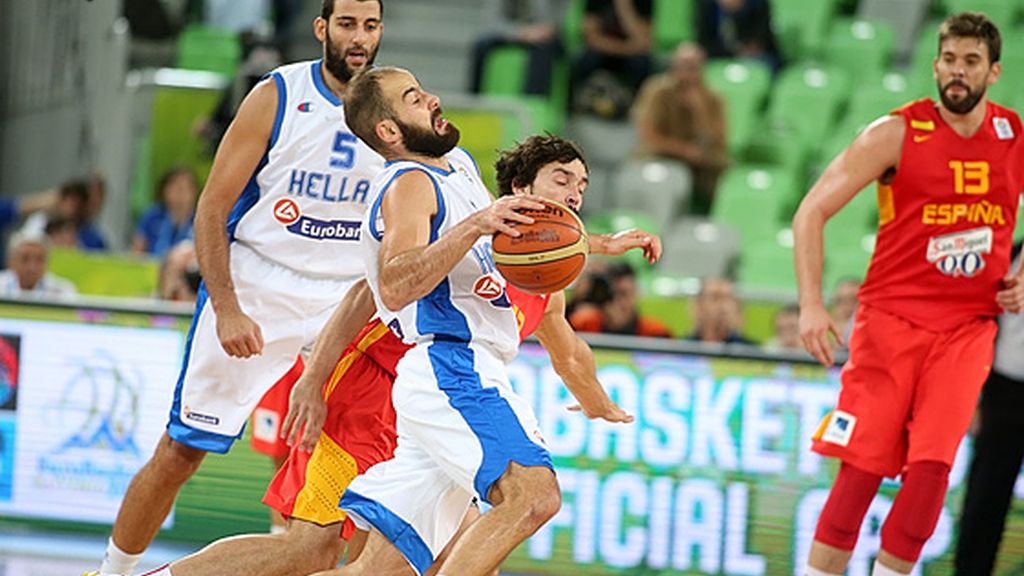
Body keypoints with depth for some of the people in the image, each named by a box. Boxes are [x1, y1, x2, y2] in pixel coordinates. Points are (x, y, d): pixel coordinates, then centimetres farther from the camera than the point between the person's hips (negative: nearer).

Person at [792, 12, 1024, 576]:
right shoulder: (896, 133, -6)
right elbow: (811, 212, -6)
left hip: (967, 329, 2)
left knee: (931, 468, -10)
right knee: (862, 468, -6)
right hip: (891, 319, -2)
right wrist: (811, 305, -15)